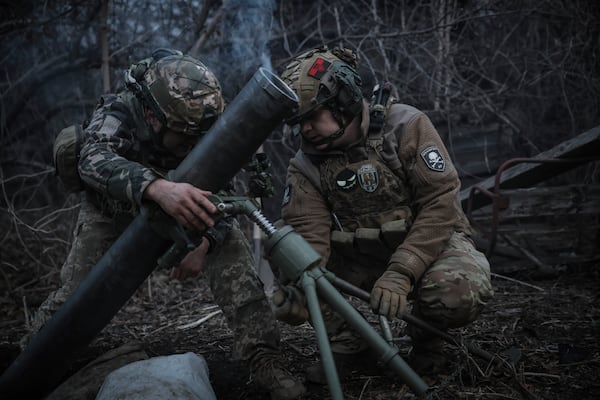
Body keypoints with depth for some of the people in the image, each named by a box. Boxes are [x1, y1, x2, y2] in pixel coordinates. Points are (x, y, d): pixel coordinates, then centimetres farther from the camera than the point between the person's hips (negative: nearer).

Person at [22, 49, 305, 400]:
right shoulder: (118, 113, -35)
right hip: (114, 206, -1)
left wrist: (205, 243, -38)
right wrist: (157, 186, -74)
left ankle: (263, 357, -12)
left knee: (232, 248, -19)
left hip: (178, 196, 2)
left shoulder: (204, 127, -26)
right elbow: (94, 161, -55)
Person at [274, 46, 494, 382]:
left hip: (429, 242, -3)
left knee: (460, 294, -35)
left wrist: (400, 274, -32)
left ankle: (426, 334, 1)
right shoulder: (307, 165, -6)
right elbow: (308, 232, -17)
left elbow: (440, 205, -22)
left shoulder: (405, 126, -16)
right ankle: (348, 342, 4)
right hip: (358, 257, 4)